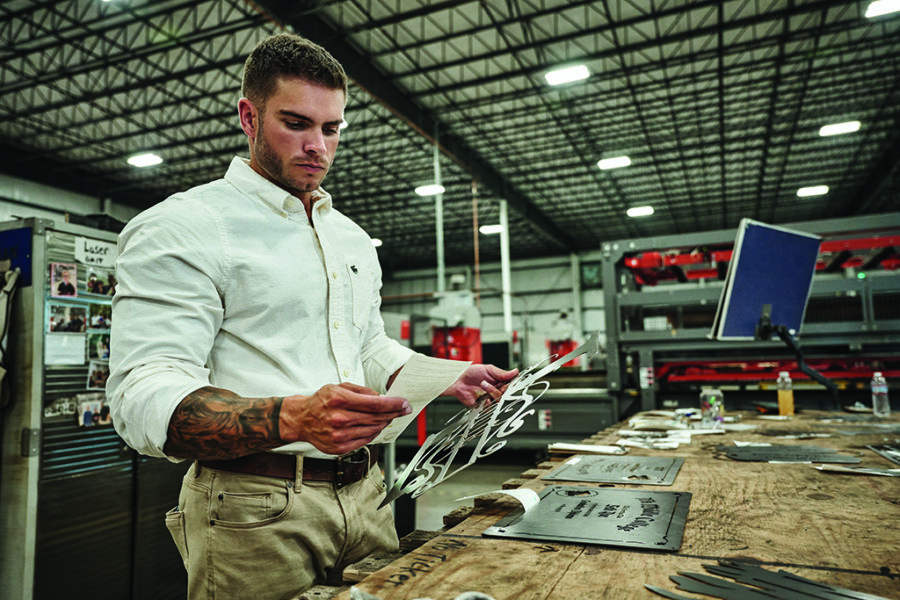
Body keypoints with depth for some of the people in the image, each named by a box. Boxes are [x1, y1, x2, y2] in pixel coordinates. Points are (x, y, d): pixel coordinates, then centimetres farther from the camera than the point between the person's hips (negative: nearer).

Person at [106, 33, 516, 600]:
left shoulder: (353, 239, 14)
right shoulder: (181, 228, -9)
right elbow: (144, 399, -19)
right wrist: (293, 419, -34)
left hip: (365, 495, 7)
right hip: (254, 511, -6)